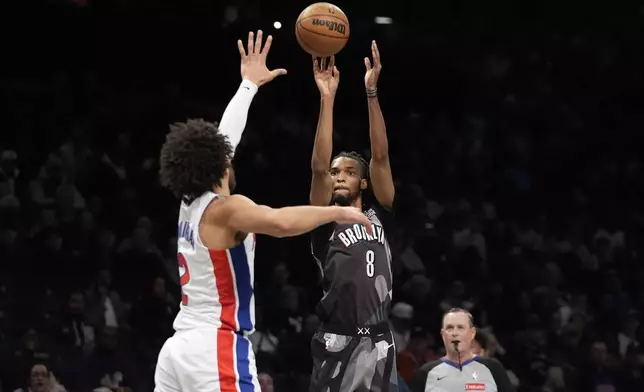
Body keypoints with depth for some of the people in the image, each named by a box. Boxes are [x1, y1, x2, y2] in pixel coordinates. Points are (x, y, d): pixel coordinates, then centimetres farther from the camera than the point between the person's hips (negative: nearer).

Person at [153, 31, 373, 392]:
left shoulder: (192, 206, 17)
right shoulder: (225, 209, -8)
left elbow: (223, 137, 30)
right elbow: (281, 223, -29)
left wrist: (250, 84, 40)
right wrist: (337, 211, -15)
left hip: (180, 348, 9)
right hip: (216, 349, -9)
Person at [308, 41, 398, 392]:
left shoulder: (378, 214, 15)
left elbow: (381, 157, 4)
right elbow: (318, 166, -8)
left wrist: (371, 93, -5)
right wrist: (327, 99, -13)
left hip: (379, 343, 4)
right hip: (338, 342, -4)